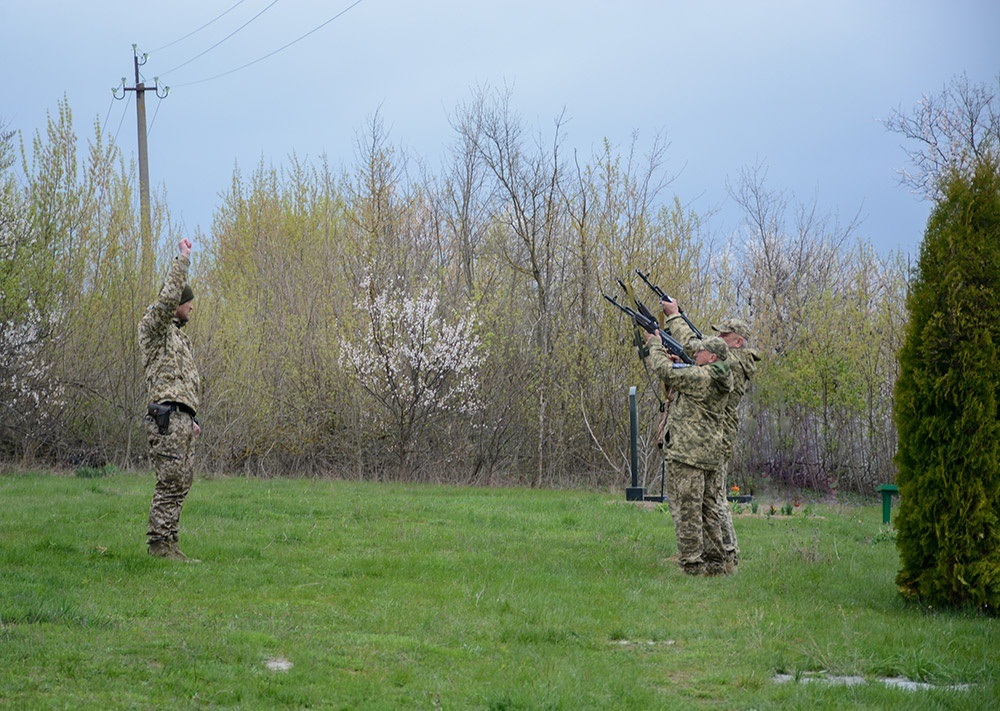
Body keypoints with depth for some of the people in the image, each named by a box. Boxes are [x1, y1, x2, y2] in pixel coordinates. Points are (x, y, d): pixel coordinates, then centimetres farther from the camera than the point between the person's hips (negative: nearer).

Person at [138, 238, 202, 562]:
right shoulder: (153, 326, -2)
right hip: (167, 416, -10)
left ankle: (165, 541, 8)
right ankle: (160, 542, -13)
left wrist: (191, 419, 23)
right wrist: (183, 259, -16)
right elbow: (169, 297, -22)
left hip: (182, 418, 10)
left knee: (181, 482, 7)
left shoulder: (176, 336, 26)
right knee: (171, 482, -13)